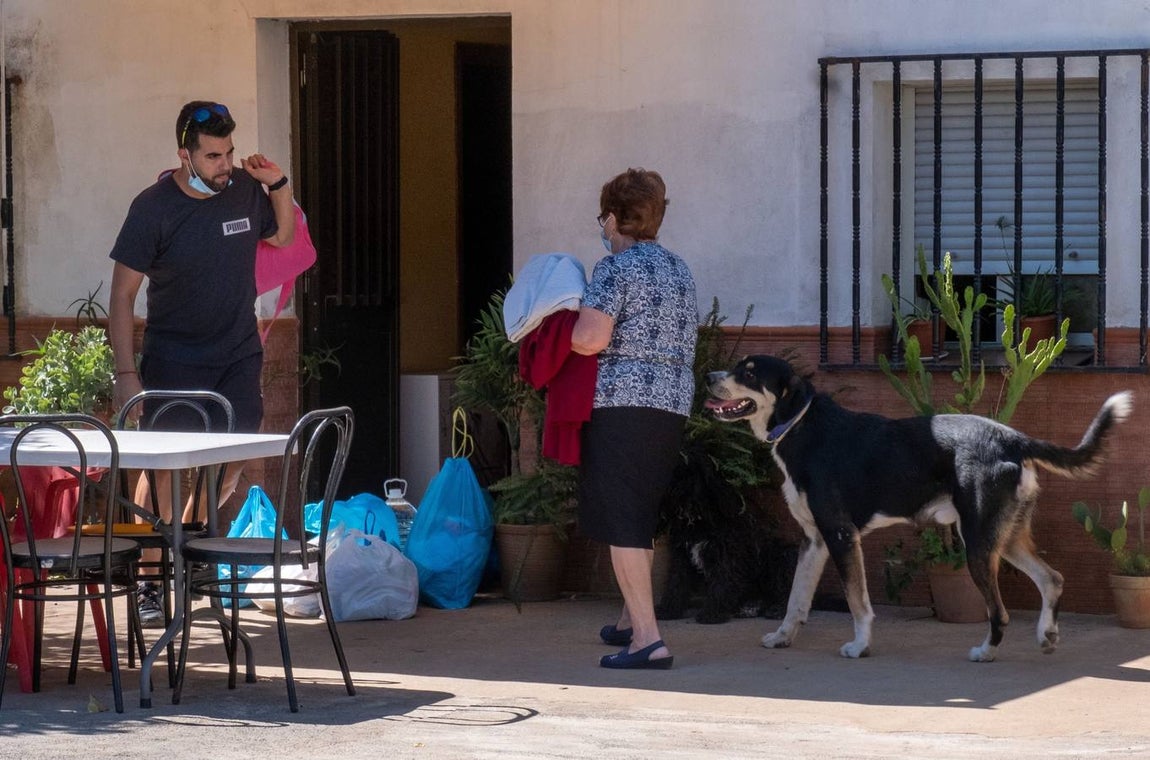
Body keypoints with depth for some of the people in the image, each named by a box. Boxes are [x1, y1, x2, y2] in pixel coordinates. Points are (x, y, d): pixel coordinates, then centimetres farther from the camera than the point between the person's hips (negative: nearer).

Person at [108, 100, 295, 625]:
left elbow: (283, 237, 20)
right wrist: (126, 374, -18)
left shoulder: (244, 189, -2)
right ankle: (148, 582, 0)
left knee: (232, 463, 0)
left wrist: (279, 185, 1)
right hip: (173, 358, -4)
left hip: (238, 351, 4)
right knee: (162, 465, -7)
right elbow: (122, 295, -12)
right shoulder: (154, 208, -14)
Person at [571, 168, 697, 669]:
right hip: (674, 402, 8)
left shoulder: (615, 267, -9)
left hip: (622, 402, -8)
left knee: (622, 523, -7)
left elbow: (589, 340, -19)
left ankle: (647, 638, -14)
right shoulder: (679, 270, 15)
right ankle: (631, 621, 33)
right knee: (642, 519, 21)